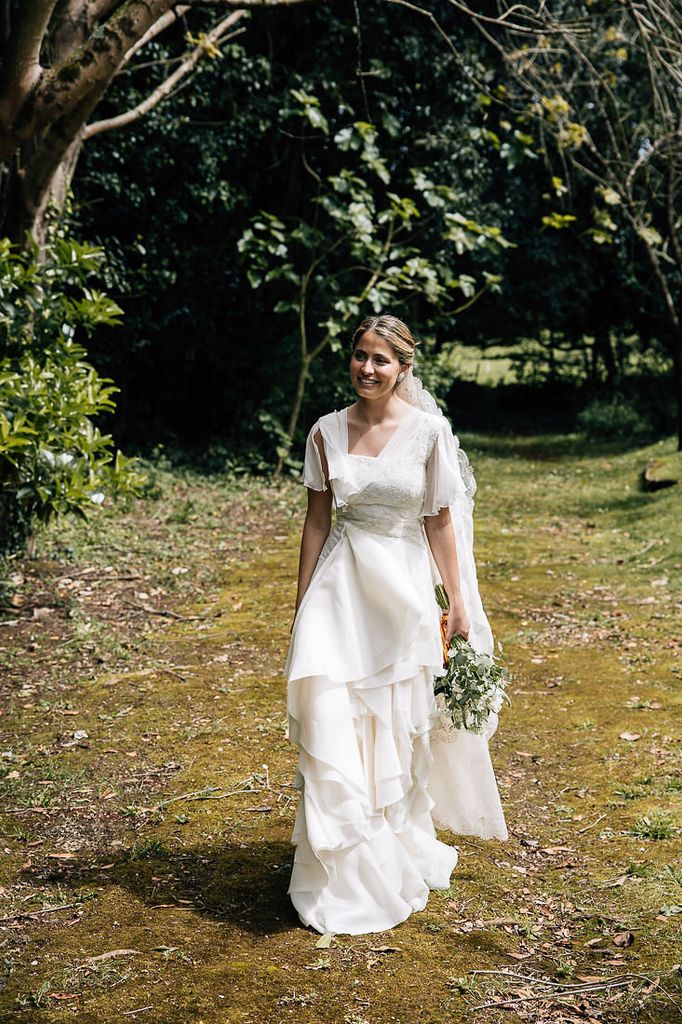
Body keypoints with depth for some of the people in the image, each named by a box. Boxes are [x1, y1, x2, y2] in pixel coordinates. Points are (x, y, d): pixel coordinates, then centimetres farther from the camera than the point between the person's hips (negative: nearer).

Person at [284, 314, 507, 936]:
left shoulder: (429, 430, -4)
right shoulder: (328, 431, 2)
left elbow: (442, 522, 0)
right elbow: (316, 520, 7)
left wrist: (458, 604, 1)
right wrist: (303, 606, 7)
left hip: (405, 590, -1)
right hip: (341, 587, 1)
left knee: (399, 731, 10)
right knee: (332, 727, -6)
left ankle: (402, 853, 31)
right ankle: (348, 878, 7)